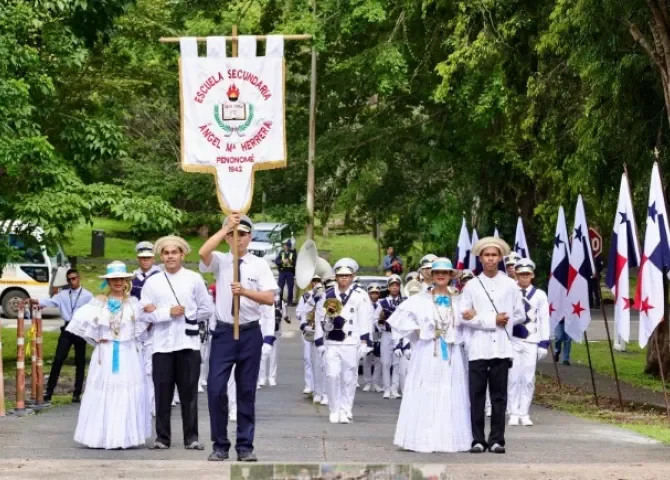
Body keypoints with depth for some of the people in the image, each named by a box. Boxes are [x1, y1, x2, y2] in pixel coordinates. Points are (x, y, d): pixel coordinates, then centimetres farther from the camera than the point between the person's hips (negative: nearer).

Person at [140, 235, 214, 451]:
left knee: (189, 393, 3)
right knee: (162, 393, 2)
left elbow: (207, 310, 4)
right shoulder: (152, 282, 7)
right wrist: (168, 313, -12)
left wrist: (185, 314, -3)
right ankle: (162, 437, 9)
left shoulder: (194, 279, 5)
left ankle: (191, 437, 8)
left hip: (188, 343, -1)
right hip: (162, 344, 1)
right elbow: (145, 314, 0)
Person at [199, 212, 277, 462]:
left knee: (247, 391, 7)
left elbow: (270, 298, -7)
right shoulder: (220, 261, 2)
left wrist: (244, 291, -22)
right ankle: (220, 445, 4)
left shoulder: (260, 265, 2)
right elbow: (203, 252, -21)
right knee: (216, 388, -7)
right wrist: (226, 228, -20)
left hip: (251, 332, 0)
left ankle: (245, 446, 14)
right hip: (224, 331, 0)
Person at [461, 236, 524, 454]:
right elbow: (463, 316, -1)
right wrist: (492, 320, -10)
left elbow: (520, 315, 7)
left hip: (501, 348, 1)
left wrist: (478, 318, 0)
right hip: (478, 348, 0)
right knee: (477, 395, -1)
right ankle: (478, 440, 4)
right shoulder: (471, 285, 5)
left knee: (499, 395, 3)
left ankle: (497, 440, 8)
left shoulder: (510, 285, 7)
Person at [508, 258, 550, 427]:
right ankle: (513, 413, 5)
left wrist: (544, 343, -2)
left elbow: (544, 320, 3)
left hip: (532, 342, 1)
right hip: (512, 341, -1)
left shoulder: (540, 295, 3)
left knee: (528, 379, 2)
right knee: (513, 377, -1)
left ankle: (524, 413, 9)